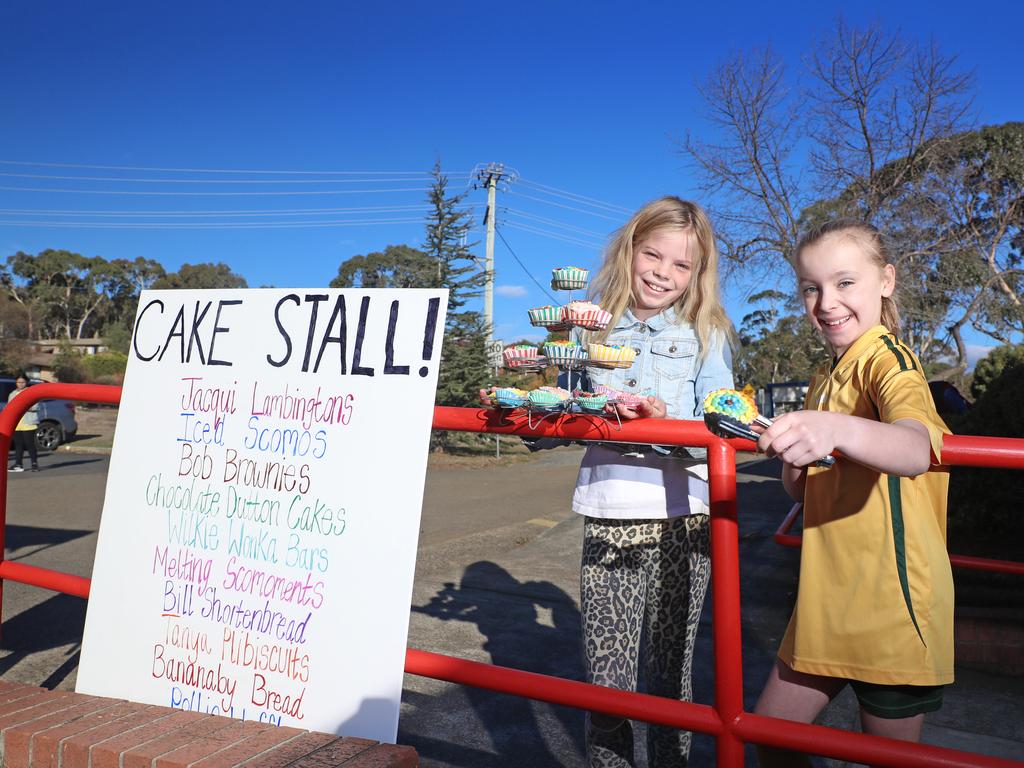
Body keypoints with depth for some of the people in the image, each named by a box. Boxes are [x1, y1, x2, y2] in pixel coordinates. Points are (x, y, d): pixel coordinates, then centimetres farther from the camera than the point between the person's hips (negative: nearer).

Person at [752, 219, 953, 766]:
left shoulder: (888, 358, -14)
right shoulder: (823, 381, 12)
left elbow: (919, 451, -36)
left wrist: (837, 430, -55)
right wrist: (793, 455, -7)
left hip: (891, 603, -7)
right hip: (828, 602, 8)